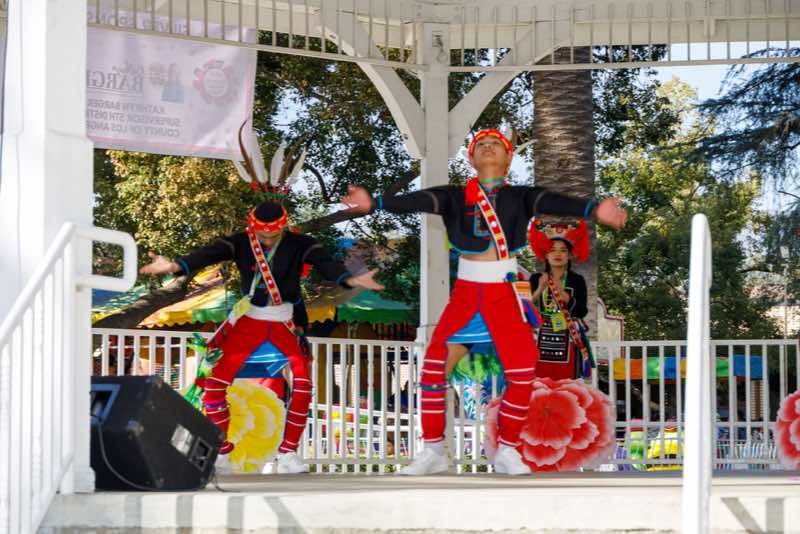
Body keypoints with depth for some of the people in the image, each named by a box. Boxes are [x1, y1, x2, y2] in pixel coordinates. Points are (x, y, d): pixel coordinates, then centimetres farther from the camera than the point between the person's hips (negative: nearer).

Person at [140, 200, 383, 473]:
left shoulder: (299, 244, -6)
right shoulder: (240, 242, -6)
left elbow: (325, 263, -21)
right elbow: (209, 254, -21)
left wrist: (350, 279, -43)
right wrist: (175, 266, -39)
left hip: (283, 325, 0)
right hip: (248, 321, 0)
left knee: (303, 384, -16)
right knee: (214, 384, -9)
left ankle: (288, 453, -5)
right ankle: (221, 451, 6)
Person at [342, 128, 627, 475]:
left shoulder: (519, 196, 3)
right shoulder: (456, 196, 4)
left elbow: (551, 202, -15)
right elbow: (420, 201, -12)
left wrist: (593, 210, -36)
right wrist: (374, 203, -31)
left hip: (505, 296, 0)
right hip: (466, 294, 1)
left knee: (522, 373, -6)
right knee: (433, 369, -5)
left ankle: (507, 450, 12)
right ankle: (433, 451, 9)